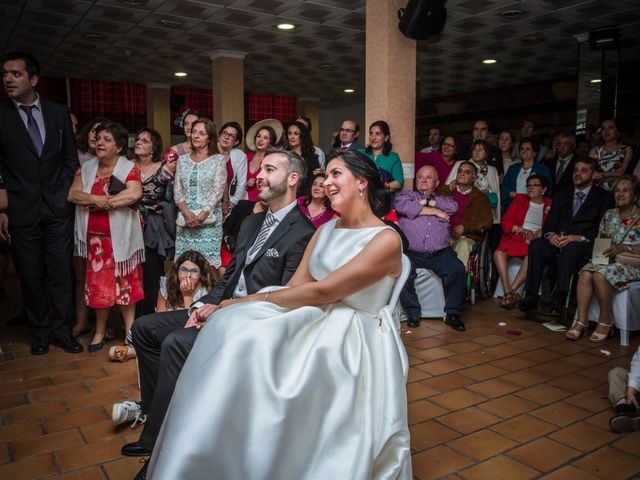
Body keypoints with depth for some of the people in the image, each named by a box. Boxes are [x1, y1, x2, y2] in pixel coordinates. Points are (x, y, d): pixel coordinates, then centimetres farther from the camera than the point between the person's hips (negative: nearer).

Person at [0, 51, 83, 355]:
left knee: (61, 273, 5)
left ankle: (63, 330, 18)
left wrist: (63, 195, 2)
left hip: (57, 210, 1)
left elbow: (71, 159, 11)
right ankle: (40, 332, 24)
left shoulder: (59, 113, 5)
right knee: (31, 277, 8)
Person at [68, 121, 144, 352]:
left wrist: (100, 203, -14)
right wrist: (94, 199, -18)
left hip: (120, 237, -4)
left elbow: (134, 194, -21)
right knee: (99, 284, 8)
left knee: (124, 283, 3)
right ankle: (100, 331, 21)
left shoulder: (129, 167, -4)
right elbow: (73, 194, 1)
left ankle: (130, 329, 16)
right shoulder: (86, 168, 11)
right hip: (95, 237, 4)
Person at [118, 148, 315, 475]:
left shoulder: (302, 234, -15)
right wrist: (204, 305, -2)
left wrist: (221, 309, -16)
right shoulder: (251, 222, 14)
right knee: (145, 328, 5)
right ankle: (154, 407, 17)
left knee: (176, 343, -28)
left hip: (255, 324, -9)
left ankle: (158, 441, -11)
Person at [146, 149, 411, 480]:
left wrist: (252, 300, -12)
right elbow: (294, 288, 4)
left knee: (253, 340, -30)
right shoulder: (326, 230, 13)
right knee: (232, 323, -20)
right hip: (315, 321, 7)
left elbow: (322, 292, -17)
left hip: (352, 340, -7)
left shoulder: (386, 239, -11)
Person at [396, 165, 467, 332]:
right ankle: (413, 313, -9)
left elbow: (453, 206, 2)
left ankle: (452, 313, -9)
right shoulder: (407, 195, 19)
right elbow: (401, 205, -7)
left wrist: (426, 202, 1)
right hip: (412, 253, -1)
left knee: (458, 269, -25)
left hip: (440, 253, 2)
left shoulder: (442, 199, 26)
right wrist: (435, 211, -1)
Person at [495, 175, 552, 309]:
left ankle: (512, 291, -33)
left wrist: (541, 232, -17)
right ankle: (507, 291, -33)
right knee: (499, 253, -29)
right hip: (515, 237, 2)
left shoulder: (550, 205, 14)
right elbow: (505, 221, 8)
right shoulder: (520, 199, 18)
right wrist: (521, 230, -8)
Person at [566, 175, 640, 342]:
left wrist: (623, 247, -21)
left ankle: (606, 322, -19)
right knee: (586, 273, -28)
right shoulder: (609, 215, 16)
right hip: (607, 260, 5)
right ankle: (581, 322, -29)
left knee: (600, 274, -34)